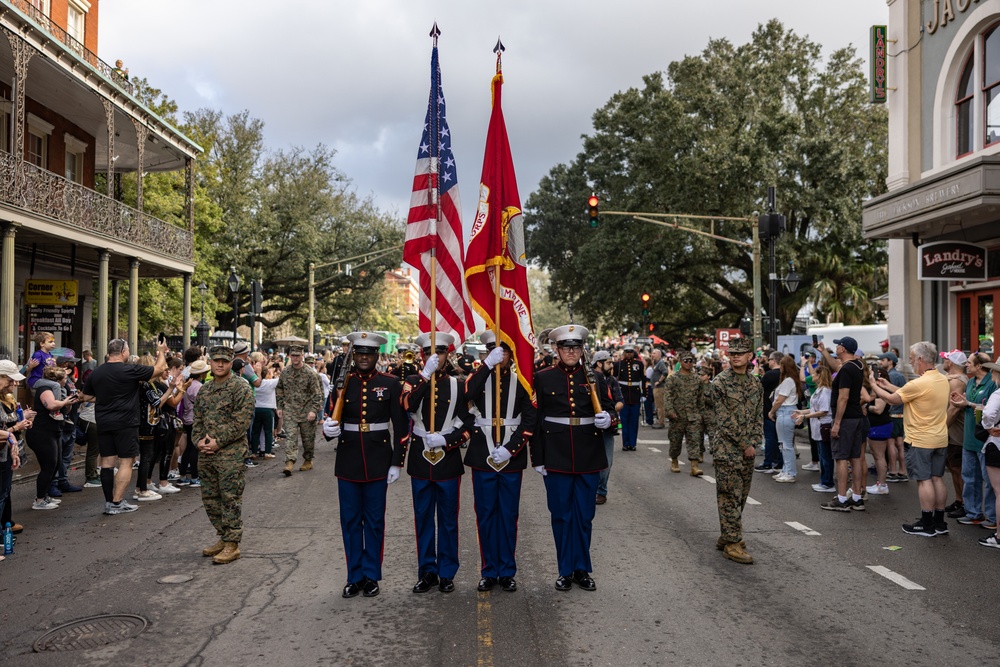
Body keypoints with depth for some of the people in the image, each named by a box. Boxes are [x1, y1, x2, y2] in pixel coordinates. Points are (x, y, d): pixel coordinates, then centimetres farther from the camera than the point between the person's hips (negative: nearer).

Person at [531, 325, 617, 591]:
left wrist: (607, 419, -16)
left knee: (585, 516, 9)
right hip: (556, 457, -1)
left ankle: (582, 569, 24)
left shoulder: (595, 378, 5)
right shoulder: (543, 378, 0)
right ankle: (566, 570, 20)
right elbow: (535, 420, 0)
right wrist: (537, 459, -4)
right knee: (561, 515, 7)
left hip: (588, 457, 2)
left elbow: (611, 411, 9)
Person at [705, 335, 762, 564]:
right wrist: (743, 445, -12)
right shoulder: (720, 383, -9)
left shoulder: (756, 383, 10)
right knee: (730, 495, -4)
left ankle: (727, 536, 25)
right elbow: (723, 420, -13)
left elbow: (759, 416, 12)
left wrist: (753, 443, -3)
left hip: (748, 450, 6)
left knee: (741, 494, 12)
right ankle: (732, 543, 1)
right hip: (727, 450, -6)